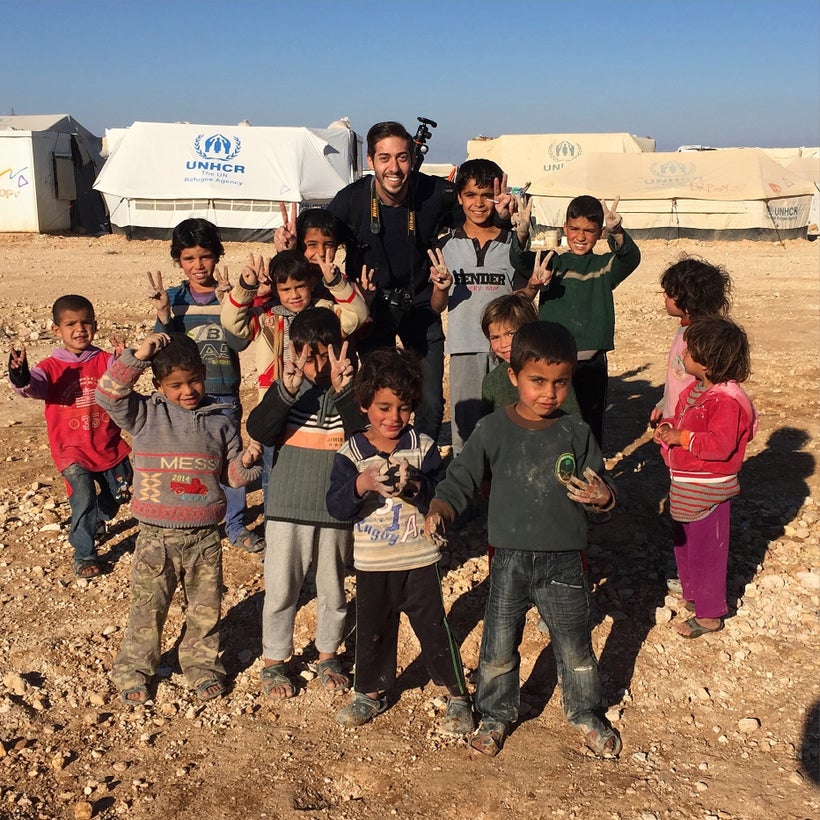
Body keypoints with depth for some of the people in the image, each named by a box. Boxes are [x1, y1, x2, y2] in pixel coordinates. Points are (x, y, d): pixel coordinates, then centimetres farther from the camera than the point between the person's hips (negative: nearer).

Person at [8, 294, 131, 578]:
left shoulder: (105, 361, -5)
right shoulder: (52, 367, -10)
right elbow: (33, 386, -28)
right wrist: (21, 378, -51)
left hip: (109, 446, 3)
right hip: (72, 449, -3)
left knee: (118, 494, 17)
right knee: (84, 499, -16)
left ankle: (96, 522, 51)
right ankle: (83, 554, 5)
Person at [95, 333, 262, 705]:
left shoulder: (219, 422, 4)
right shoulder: (145, 415, -2)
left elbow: (231, 475, 10)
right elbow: (108, 394, -18)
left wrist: (246, 461, -12)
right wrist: (137, 357, -23)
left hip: (205, 536, 2)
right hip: (156, 535, -2)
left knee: (205, 608, 12)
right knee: (147, 607, 7)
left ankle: (202, 664, 31)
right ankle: (133, 670, 24)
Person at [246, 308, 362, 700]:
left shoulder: (352, 391, -5)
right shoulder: (285, 387, -3)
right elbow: (258, 431, -17)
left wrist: (343, 391, -31)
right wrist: (287, 390, -30)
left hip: (336, 509, 0)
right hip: (287, 507, 0)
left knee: (333, 589, 15)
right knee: (281, 588, 7)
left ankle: (328, 654, 36)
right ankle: (273, 661, 26)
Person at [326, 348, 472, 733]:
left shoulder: (423, 446, -7)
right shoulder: (351, 452, -7)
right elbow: (336, 507, -16)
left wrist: (415, 486, -31)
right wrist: (362, 484, -33)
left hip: (420, 560, -1)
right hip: (372, 565, 1)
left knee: (433, 628, 7)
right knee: (372, 630, 15)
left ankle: (458, 695, 23)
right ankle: (371, 692, 35)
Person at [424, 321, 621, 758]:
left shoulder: (576, 433, -4)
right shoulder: (492, 430, -8)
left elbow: (598, 486, 3)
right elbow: (460, 480, -6)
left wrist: (602, 496, -20)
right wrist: (438, 511, -24)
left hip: (562, 562, 1)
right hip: (509, 560, 0)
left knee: (575, 648, 16)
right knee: (498, 649, 13)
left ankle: (584, 713, 41)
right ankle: (496, 715, 36)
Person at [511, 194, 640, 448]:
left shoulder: (606, 266, 6)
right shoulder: (551, 263, 6)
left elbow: (631, 258, -14)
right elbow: (519, 260, -12)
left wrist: (617, 232, -36)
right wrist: (522, 233, -34)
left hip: (592, 363, 0)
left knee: (590, 427, 7)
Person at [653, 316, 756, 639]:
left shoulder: (727, 400, -25)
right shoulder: (695, 390, 6)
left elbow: (721, 445, -31)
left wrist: (682, 438, -27)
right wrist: (668, 429, -2)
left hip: (707, 491, -10)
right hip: (685, 487, 10)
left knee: (706, 550, 3)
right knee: (684, 543, 23)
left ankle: (709, 615, 17)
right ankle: (692, 594, 41)